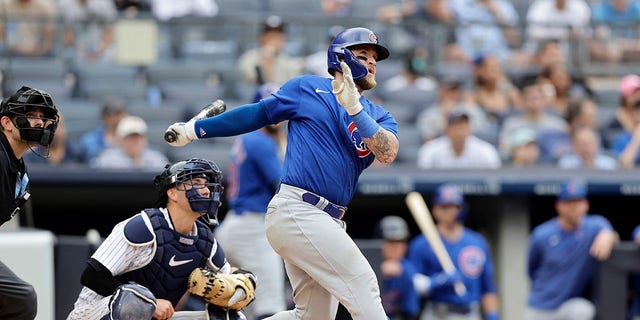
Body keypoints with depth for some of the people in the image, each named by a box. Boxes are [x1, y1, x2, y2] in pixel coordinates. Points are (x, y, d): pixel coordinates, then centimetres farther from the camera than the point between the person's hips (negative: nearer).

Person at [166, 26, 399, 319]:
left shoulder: (379, 117, 16)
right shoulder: (309, 88, 6)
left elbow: (388, 153, -5)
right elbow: (258, 114, 14)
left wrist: (355, 110, -17)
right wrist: (195, 129, 15)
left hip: (329, 222, 7)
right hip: (297, 210, -7)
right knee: (362, 283, -15)